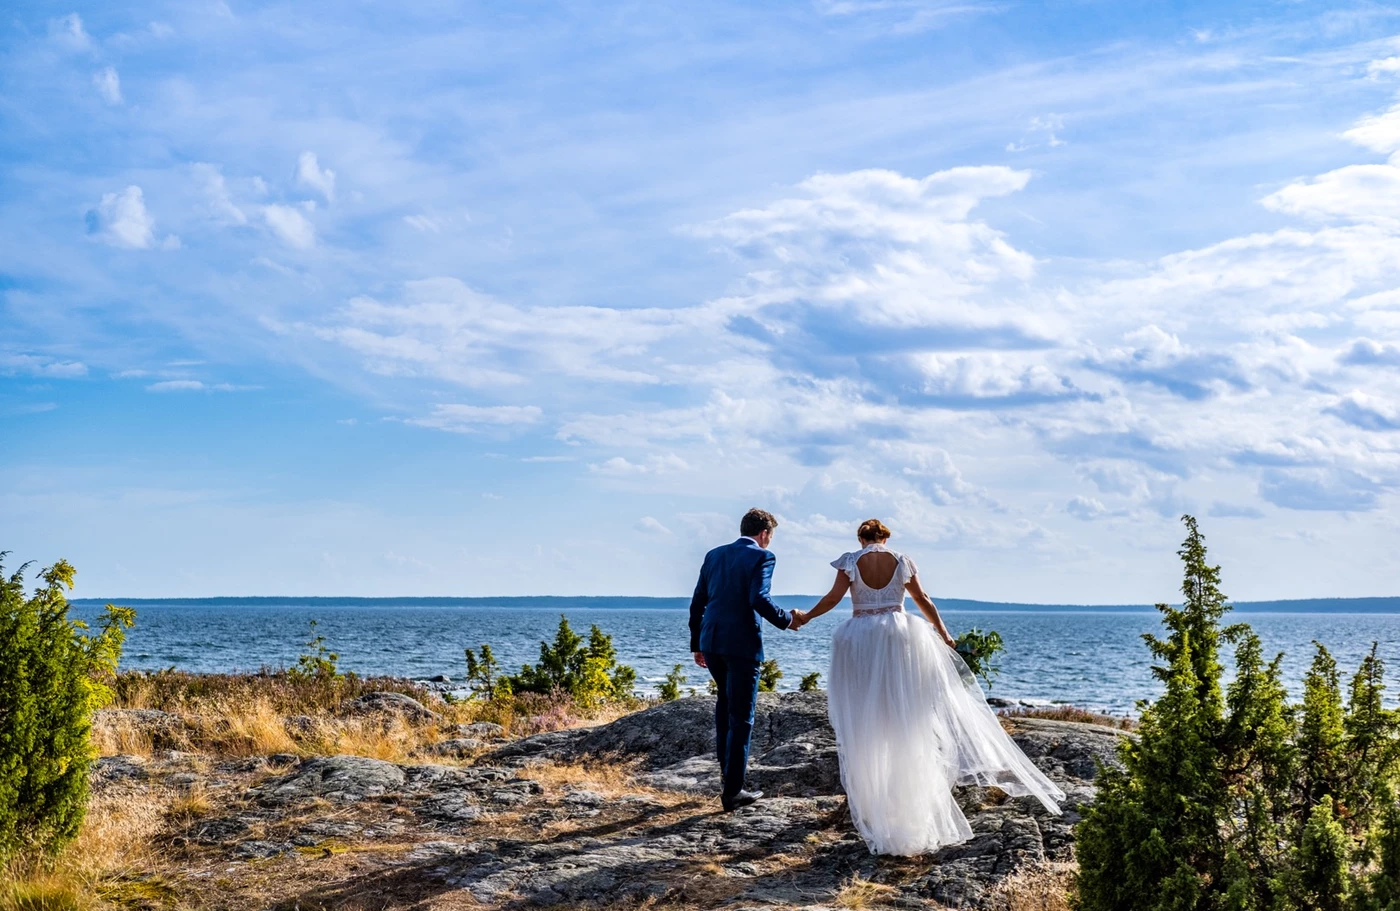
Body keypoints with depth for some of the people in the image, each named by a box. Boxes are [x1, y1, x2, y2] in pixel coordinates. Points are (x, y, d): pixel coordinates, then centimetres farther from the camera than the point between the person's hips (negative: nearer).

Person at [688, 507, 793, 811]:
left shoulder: (714, 555, 13)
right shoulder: (762, 557, -4)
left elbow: (697, 603, 12)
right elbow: (759, 599, -18)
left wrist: (696, 644, 18)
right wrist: (786, 620, -3)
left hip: (710, 641, 6)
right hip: (742, 644, -6)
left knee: (726, 698, 29)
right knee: (741, 716, 2)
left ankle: (726, 762, 33)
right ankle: (732, 791, 4)